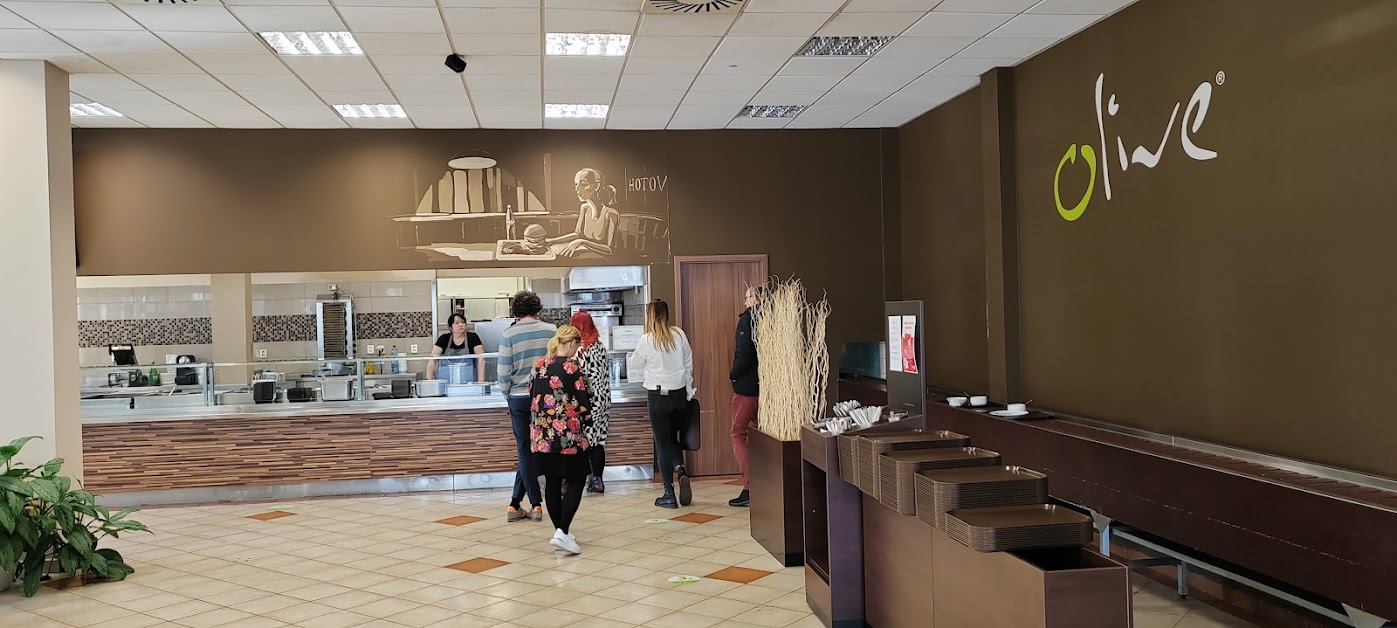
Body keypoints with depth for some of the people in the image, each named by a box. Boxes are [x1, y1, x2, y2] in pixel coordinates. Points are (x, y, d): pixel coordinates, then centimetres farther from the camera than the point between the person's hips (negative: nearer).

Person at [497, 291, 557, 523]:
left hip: (519, 398, -1)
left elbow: (504, 372, -6)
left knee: (526, 451, 8)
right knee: (534, 449, 9)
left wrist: (507, 394, 11)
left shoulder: (508, 335, -6)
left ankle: (536, 504, 6)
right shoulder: (551, 331, -2)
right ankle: (515, 503, 11)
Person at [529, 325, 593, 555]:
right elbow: (583, 401, -10)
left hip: (542, 435, 6)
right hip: (569, 434, -6)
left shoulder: (539, 365, 6)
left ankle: (560, 530, 20)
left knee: (552, 483, 12)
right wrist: (587, 427, 5)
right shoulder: (573, 367, -12)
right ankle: (562, 533, -9)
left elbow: (532, 397, 12)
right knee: (575, 482, 2)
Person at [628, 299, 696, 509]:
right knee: (673, 439, 20)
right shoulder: (680, 334, -1)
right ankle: (681, 470, -6)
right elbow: (689, 364, 5)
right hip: (679, 393, 4)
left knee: (663, 444, 5)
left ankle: (669, 495, 7)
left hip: (658, 395, -4)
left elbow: (633, 368, 3)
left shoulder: (646, 340, -10)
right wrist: (689, 392, 14)